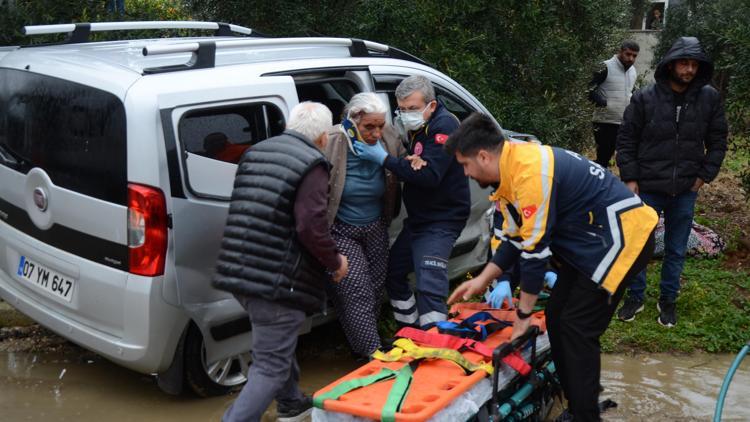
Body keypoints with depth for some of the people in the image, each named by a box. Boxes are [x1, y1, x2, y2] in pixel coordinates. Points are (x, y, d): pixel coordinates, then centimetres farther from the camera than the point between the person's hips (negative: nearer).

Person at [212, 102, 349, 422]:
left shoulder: (255, 152, 14)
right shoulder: (312, 165, -11)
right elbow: (310, 226, -19)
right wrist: (335, 262, -4)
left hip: (239, 272, 9)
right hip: (277, 281, -9)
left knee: (278, 345, 29)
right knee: (271, 365, 1)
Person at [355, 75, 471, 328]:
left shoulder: (444, 125, -20)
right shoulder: (414, 127, 8)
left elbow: (429, 175, -29)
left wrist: (384, 158, -26)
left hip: (440, 222, -10)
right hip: (417, 219, 10)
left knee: (430, 288, -17)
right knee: (392, 272, 19)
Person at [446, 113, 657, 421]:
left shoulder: (530, 173, -26)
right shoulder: (511, 170, 4)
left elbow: (535, 248, -23)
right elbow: (517, 238, 13)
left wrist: (524, 313, -13)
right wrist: (482, 280, 11)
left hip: (623, 236, -10)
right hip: (588, 241, 10)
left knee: (577, 328, -8)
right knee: (556, 318, 9)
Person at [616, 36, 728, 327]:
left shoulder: (709, 98, -2)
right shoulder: (645, 98, -7)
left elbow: (717, 141, 8)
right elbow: (626, 141, -1)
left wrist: (705, 175, 1)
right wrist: (630, 178, -5)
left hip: (686, 191, 2)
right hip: (648, 188, -1)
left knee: (676, 250, 12)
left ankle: (668, 300, 28)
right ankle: (635, 297, 24)